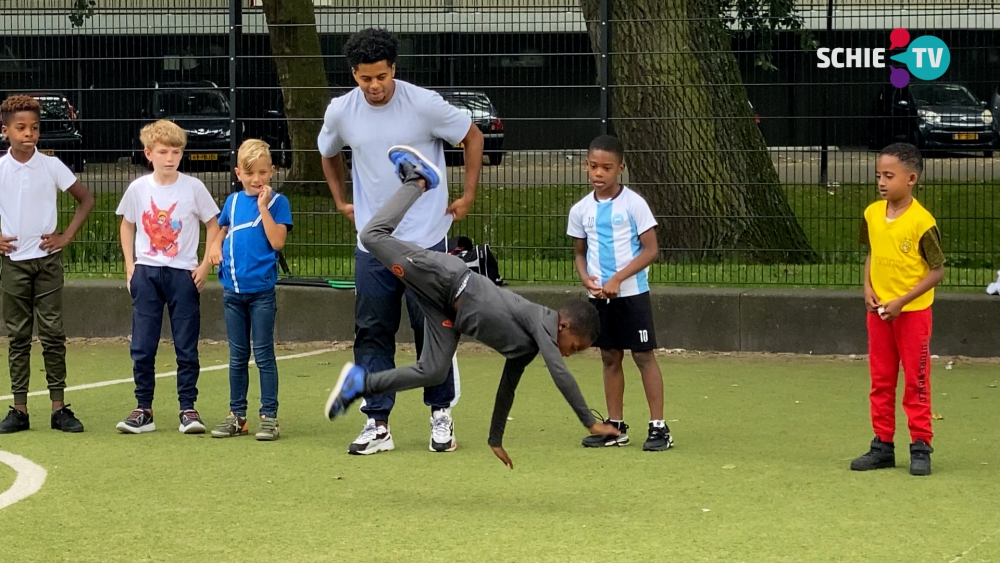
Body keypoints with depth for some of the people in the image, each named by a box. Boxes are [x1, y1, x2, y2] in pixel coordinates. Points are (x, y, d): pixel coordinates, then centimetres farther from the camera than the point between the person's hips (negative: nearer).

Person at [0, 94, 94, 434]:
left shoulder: (52, 167, -1)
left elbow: (86, 199, 7)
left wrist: (66, 236, -1)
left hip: (47, 259, 0)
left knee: (53, 334, -1)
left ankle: (59, 407, 2)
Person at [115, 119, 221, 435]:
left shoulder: (193, 188, -4)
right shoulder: (138, 189, 1)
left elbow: (213, 225, 4)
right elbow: (127, 225, 16)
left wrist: (205, 266, -3)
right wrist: (130, 265, 7)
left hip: (183, 274, -2)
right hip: (146, 274, 2)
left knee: (186, 347, 1)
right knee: (142, 347, 2)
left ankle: (188, 409, 7)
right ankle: (143, 410, 9)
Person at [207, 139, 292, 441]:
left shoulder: (277, 202, -5)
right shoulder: (233, 201, 9)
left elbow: (277, 241, -16)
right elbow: (221, 230, 24)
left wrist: (263, 206, -18)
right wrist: (215, 246, 4)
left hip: (261, 290, -5)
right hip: (233, 290, 5)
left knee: (263, 355, -1)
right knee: (237, 356, 11)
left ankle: (269, 416, 4)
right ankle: (237, 415, 18)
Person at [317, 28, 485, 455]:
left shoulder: (424, 104, -11)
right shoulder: (340, 112, -1)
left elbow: (472, 137, 3)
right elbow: (329, 153, 21)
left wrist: (468, 196, 2)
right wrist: (341, 201, 17)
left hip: (426, 240, -3)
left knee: (432, 328, 0)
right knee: (371, 333, 2)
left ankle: (441, 414, 14)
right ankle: (377, 424, 6)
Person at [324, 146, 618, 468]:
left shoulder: (529, 346, 10)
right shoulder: (542, 322, -16)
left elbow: (508, 384, 22)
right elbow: (560, 374, -27)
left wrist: (496, 439, 24)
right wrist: (591, 423, -25)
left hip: (447, 311, 8)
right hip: (448, 280, -8)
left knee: (433, 372, 0)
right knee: (373, 237, -8)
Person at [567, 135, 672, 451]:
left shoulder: (633, 204, -9)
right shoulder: (581, 210, 6)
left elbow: (650, 250, -10)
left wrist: (618, 279, -19)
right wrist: (585, 278, -6)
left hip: (631, 292, -5)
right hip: (598, 295, 5)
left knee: (644, 355, -4)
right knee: (610, 357, 11)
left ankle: (658, 427, -2)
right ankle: (615, 426, 18)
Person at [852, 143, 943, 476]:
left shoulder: (921, 221, -18)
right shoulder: (872, 215, 1)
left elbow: (937, 270, -13)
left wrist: (902, 301, -18)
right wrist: (868, 288, -2)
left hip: (913, 311, -6)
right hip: (878, 311, 6)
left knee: (916, 382, 2)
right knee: (880, 382, 11)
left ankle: (921, 448, 9)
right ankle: (882, 446, 20)